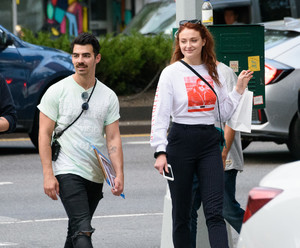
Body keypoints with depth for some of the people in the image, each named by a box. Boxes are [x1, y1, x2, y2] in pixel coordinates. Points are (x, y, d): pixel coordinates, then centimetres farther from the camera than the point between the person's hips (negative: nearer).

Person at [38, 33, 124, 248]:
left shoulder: (109, 96, 7)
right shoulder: (57, 91, -3)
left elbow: (113, 138, 5)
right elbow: (44, 135, -4)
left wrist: (119, 174, -9)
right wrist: (48, 175, -12)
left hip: (96, 175, 5)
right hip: (67, 172, -5)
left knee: (76, 231, 14)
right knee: (83, 230, -20)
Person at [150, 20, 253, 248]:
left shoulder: (214, 72, 9)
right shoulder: (171, 73, -2)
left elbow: (225, 114, 15)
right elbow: (160, 114, -5)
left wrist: (239, 89, 3)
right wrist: (160, 152, -12)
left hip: (210, 143, 2)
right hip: (181, 141, -2)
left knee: (215, 212, -8)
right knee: (181, 213, 4)